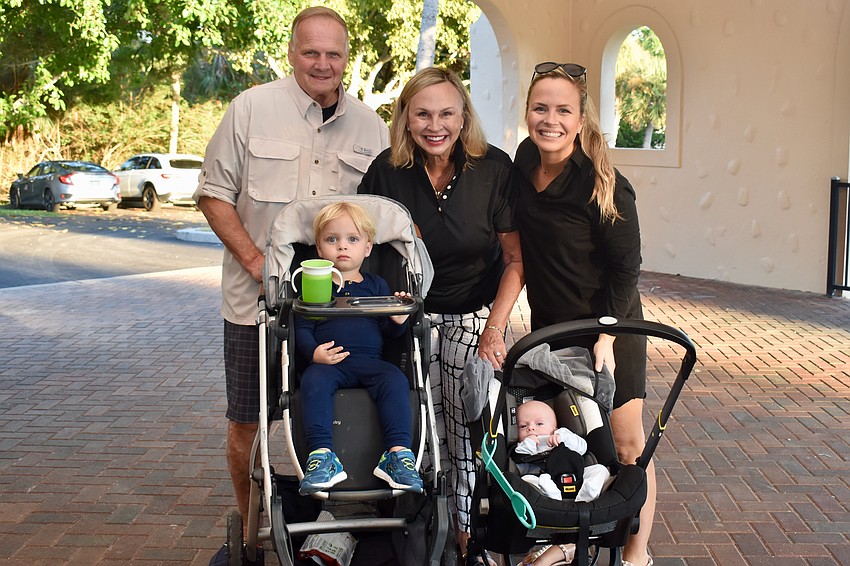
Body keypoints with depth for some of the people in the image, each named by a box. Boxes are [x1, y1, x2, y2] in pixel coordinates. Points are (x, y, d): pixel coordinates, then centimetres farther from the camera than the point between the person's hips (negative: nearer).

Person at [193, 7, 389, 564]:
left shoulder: (371, 126, 6)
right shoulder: (252, 109, -1)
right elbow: (214, 193, 0)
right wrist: (255, 260, -11)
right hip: (256, 301, -1)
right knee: (248, 421, 6)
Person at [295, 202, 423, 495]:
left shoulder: (376, 285, 21)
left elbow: (389, 331, 15)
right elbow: (301, 328, 7)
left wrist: (399, 321, -9)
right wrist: (314, 352, -13)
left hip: (371, 361, 2)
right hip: (327, 362, -1)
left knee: (395, 380, -28)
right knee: (313, 380, -33)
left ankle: (398, 453, -30)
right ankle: (321, 456, -38)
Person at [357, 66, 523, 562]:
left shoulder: (494, 168, -12)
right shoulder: (387, 171, -9)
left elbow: (516, 259, -6)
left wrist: (495, 328, -13)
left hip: (477, 312, -1)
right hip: (413, 312, 1)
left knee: (470, 425, -2)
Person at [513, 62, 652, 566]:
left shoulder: (604, 187, -20)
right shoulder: (524, 162, -1)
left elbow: (626, 268, -14)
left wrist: (606, 334, -19)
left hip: (609, 326, -5)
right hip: (548, 325, 6)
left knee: (626, 444, 3)